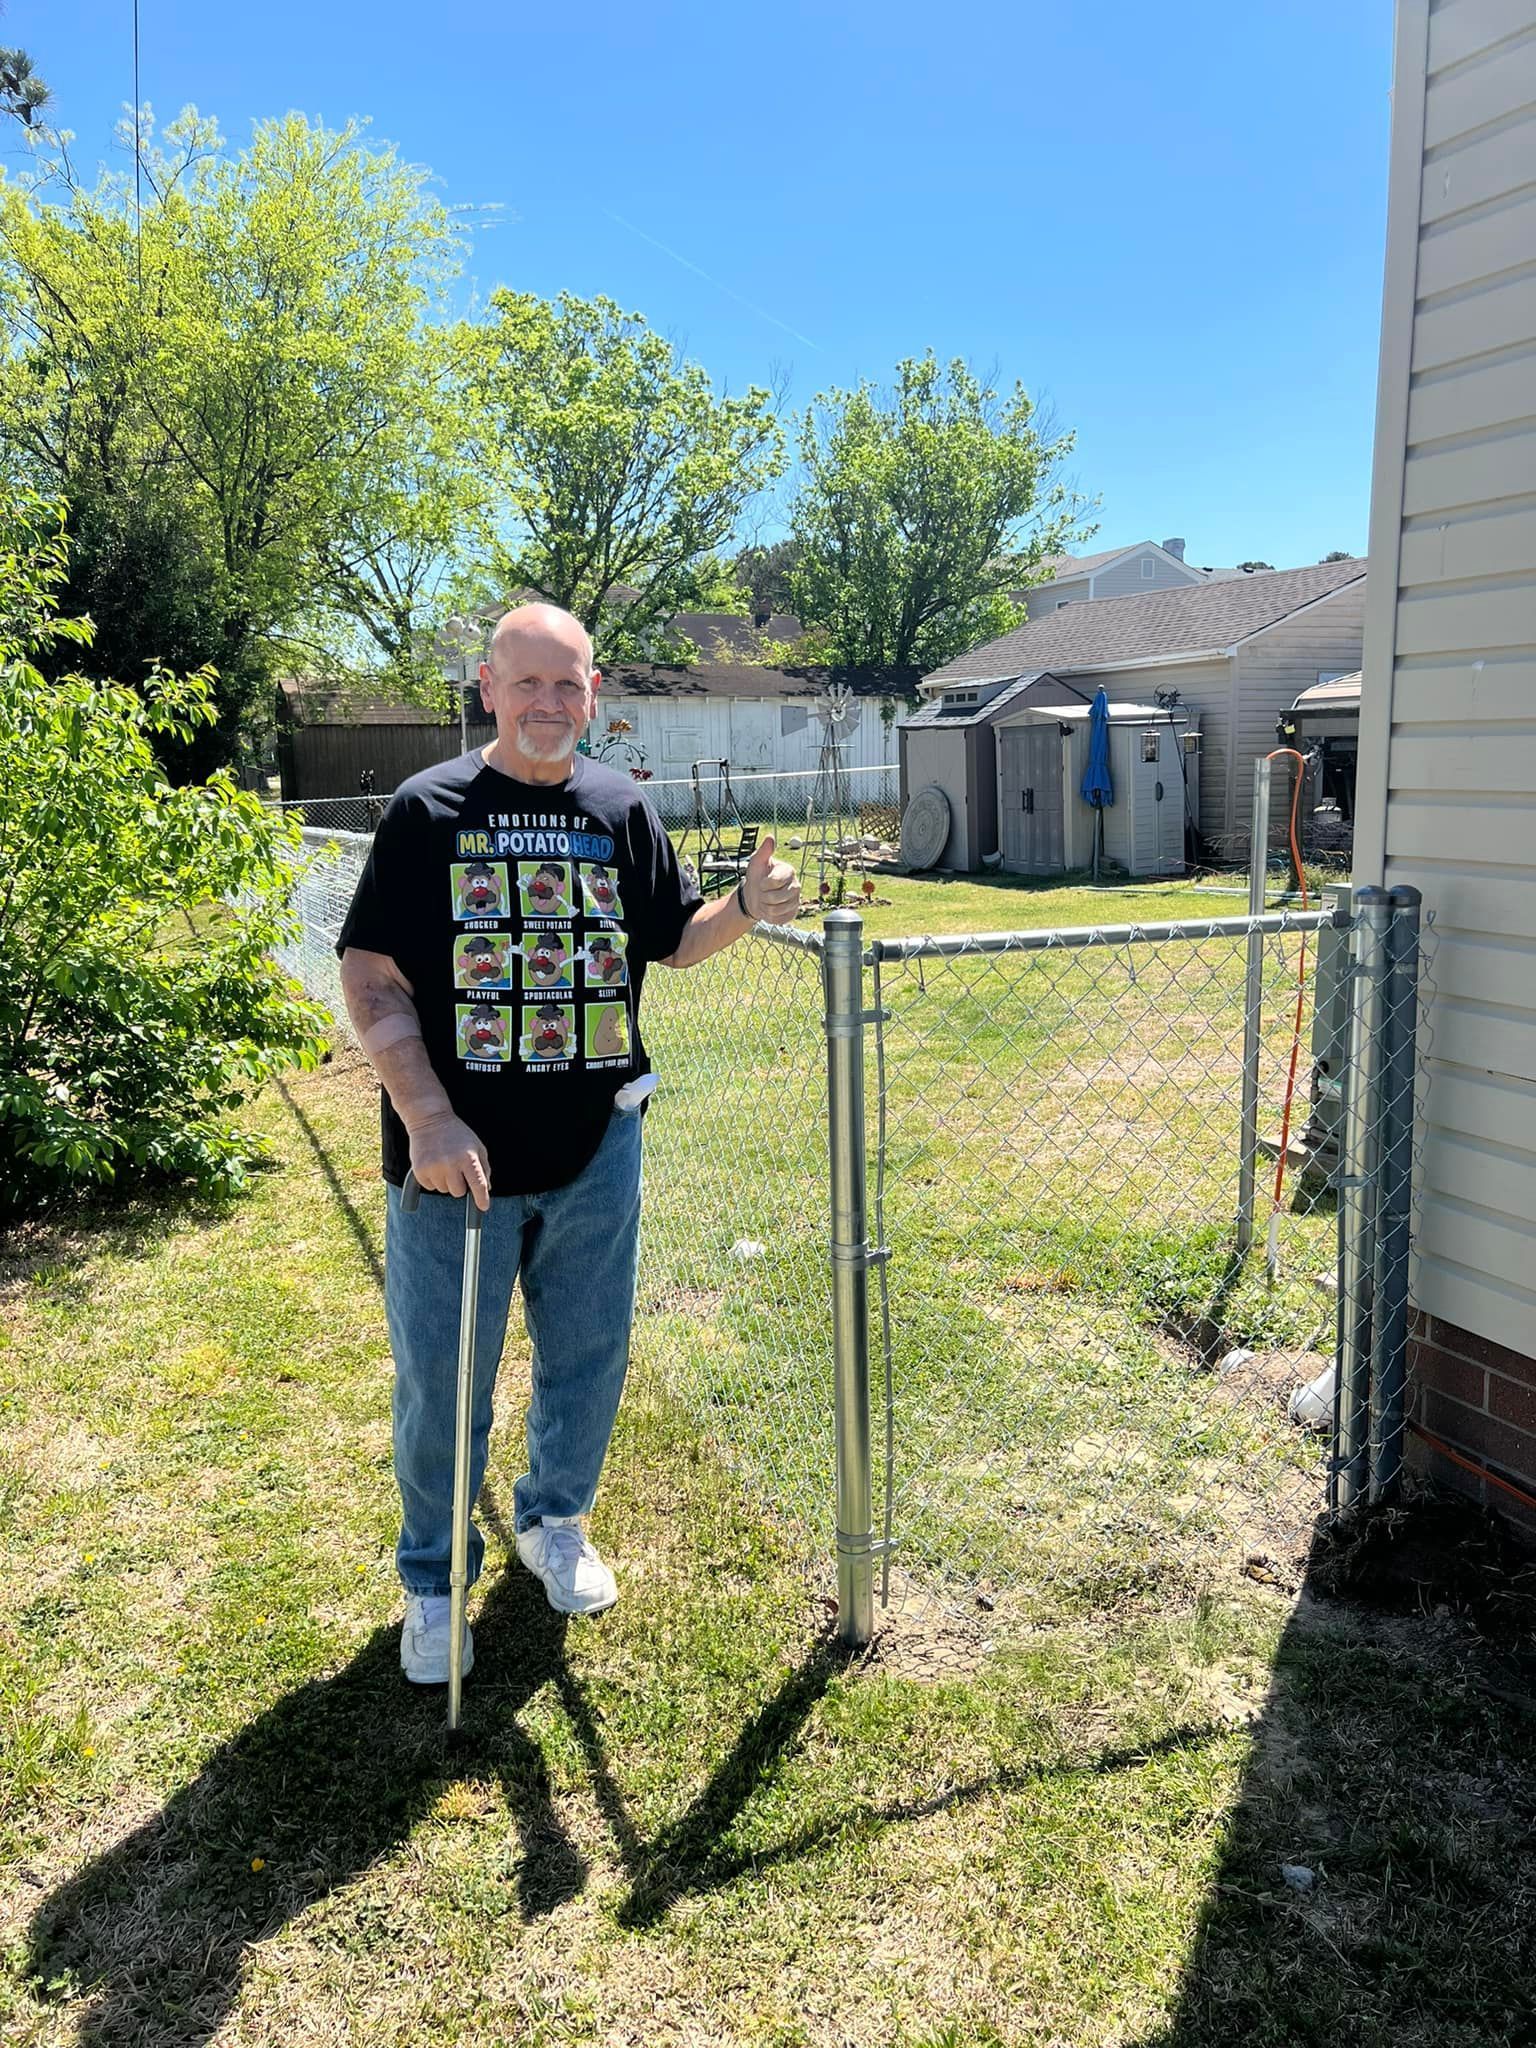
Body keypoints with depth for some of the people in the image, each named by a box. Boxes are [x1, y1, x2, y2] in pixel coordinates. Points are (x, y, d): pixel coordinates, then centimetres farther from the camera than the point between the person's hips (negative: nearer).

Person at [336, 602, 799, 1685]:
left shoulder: (623, 810, 5)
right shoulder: (428, 809, -6)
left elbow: (675, 940, 13)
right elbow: (371, 976, -8)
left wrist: (748, 907, -8)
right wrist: (428, 1120, -18)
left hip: (597, 1146, 3)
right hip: (457, 1149, -3)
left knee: (590, 1354, 16)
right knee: (442, 1374, 8)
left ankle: (555, 1521, 42)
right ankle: (434, 1577, 31)